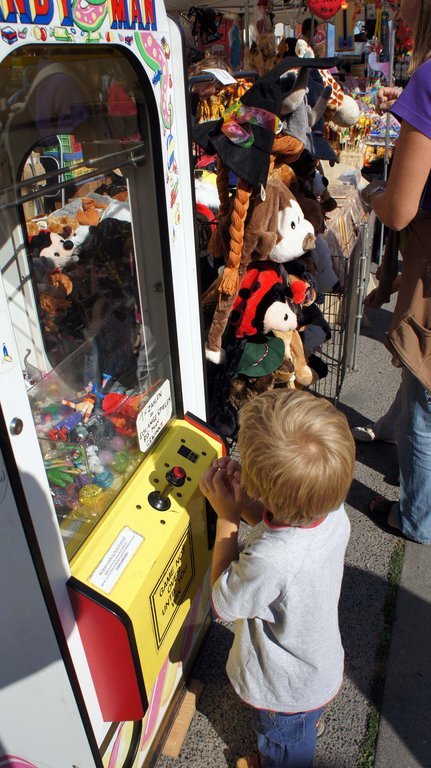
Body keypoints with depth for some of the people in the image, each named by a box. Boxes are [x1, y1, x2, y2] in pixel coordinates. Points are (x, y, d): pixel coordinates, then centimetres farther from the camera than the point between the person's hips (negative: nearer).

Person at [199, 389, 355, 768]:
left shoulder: (268, 563, -48)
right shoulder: (333, 512, -28)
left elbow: (224, 603, -25)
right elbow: (282, 527, -4)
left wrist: (227, 518, -26)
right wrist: (243, 502, -20)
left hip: (287, 689, -5)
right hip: (324, 662, 5)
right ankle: (309, 724, 69)